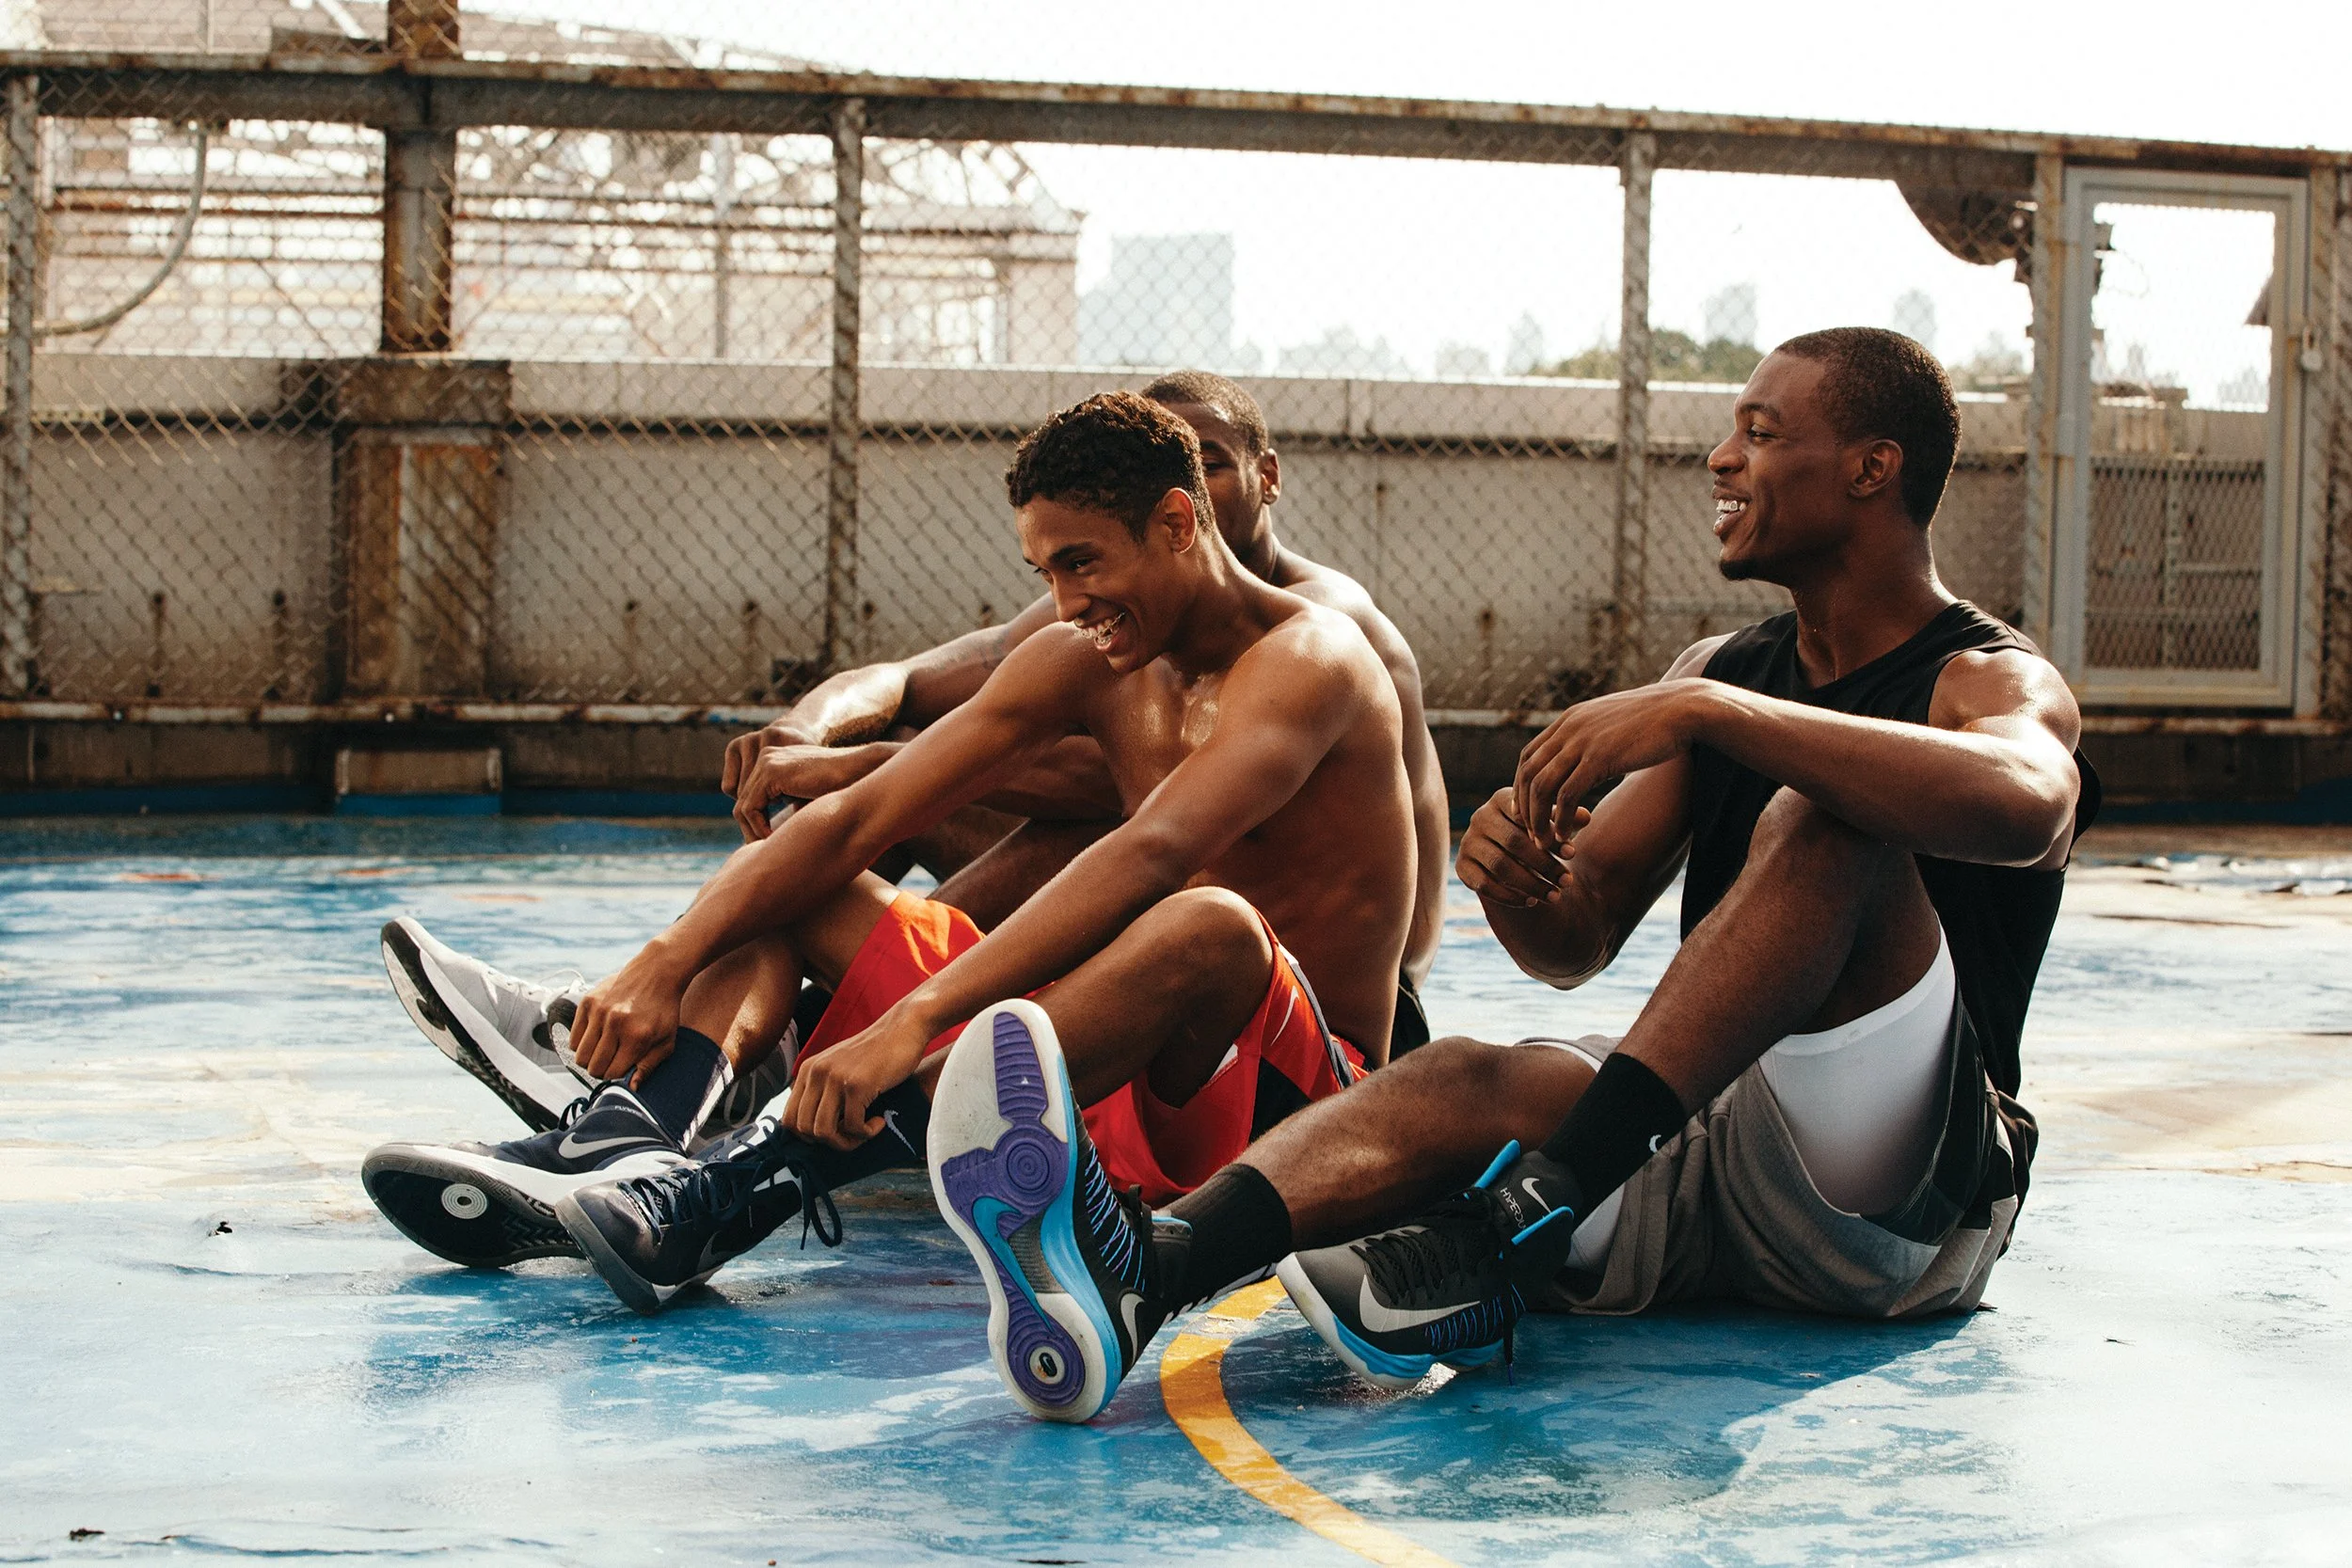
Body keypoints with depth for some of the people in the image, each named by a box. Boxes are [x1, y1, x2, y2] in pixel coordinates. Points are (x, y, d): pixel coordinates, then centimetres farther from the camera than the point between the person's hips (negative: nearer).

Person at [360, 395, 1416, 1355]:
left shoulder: (1306, 658, -14)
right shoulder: (1088, 663, 9)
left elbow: (1151, 852, -31)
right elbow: (855, 821, 3)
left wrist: (913, 1021, -41)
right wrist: (667, 964, -13)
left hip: (1295, 1105, -8)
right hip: (1118, 1083, 8)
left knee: (1209, 925, -41)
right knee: (788, 890, 8)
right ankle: (616, 1145, -25)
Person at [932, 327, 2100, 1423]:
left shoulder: (1993, 682, -1)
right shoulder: (1725, 669, 20)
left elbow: (2025, 806, -29)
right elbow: (1577, 941, 16)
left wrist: (1704, 714, -31)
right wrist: (1517, 886, -11)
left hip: (1904, 1198, -5)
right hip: (1693, 1153, 5)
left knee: (1822, 813, -27)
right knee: (1466, 1079, -24)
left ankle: (1540, 1206, -40)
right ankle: (1143, 1273, -54)